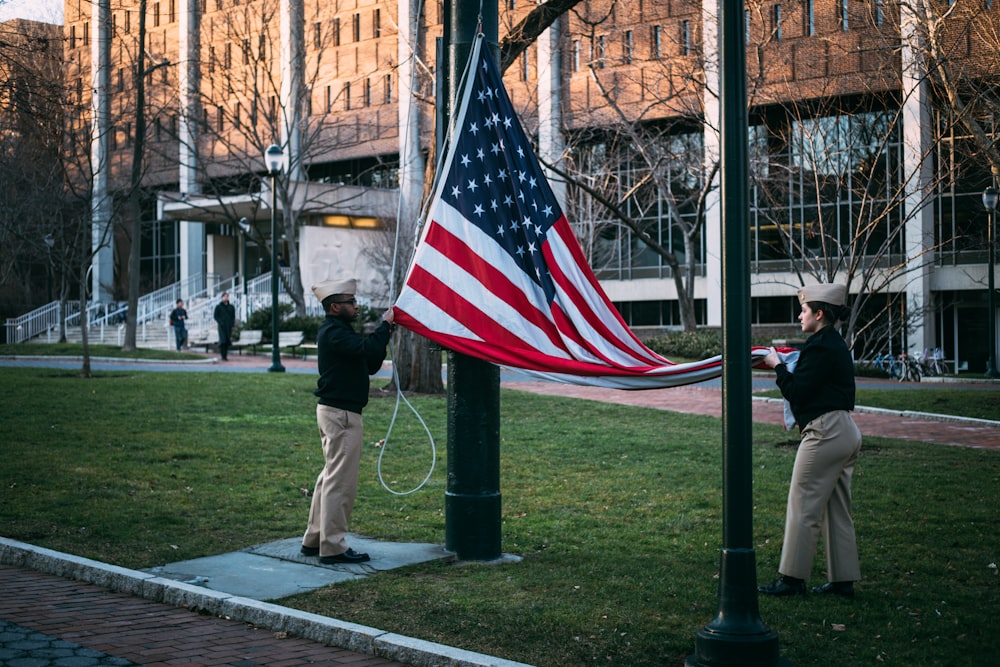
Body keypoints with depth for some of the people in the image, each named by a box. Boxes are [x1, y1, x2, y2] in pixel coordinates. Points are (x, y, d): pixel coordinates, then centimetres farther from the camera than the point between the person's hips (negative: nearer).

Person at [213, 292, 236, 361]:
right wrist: (220, 323, -10)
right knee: (223, 340, -14)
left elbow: (233, 316, 16)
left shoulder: (231, 307, 12)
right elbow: (215, 315, 2)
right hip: (222, 327, -3)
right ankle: (223, 356, -13)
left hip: (229, 327, 3)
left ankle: (226, 356, 8)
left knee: (228, 342, 1)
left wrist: (233, 323, -1)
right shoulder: (218, 307, 3)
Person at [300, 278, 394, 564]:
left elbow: (370, 365, 17)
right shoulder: (334, 332, -14)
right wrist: (385, 324, -15)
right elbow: (367, 349, -30)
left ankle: (314, 540, 23)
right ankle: (332, 547, -4)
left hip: (334, 411, 11)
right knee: (341, 481, -7)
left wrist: (384, 332, 6)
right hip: (341, 413, -11)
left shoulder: (338, 331, 19)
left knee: (331, 477, 16)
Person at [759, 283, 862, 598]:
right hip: (846, 431, 10)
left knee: (803, 508, -3)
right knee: (838, 510, 12)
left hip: (825, 434, -10)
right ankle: (843, 580, 16)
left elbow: (796, 391, -16)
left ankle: (792, 578, 2)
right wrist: (785, 365, 14)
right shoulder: (837, 344, 16)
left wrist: (777, 365, -4)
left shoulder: (819, 347, -15)